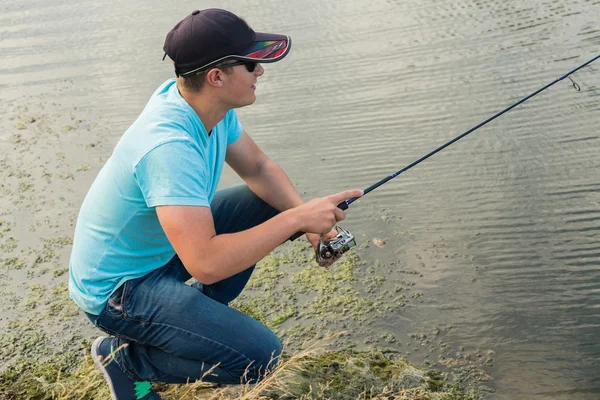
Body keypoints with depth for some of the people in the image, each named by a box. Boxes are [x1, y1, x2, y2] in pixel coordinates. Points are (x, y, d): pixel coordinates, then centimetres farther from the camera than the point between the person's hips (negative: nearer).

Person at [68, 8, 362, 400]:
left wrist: (306, 214, -13)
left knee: (270, 203, 6)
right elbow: (205, 264, -39)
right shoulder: (170, 145, -36)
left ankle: (200, 310, 16)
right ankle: (125, 355, 1)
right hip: (117, 288, -9)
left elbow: (258, 168, 5)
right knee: (259, 354, -19)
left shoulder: (208, 102, -9)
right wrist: (297, 219, -32)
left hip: (165, 247, 9)